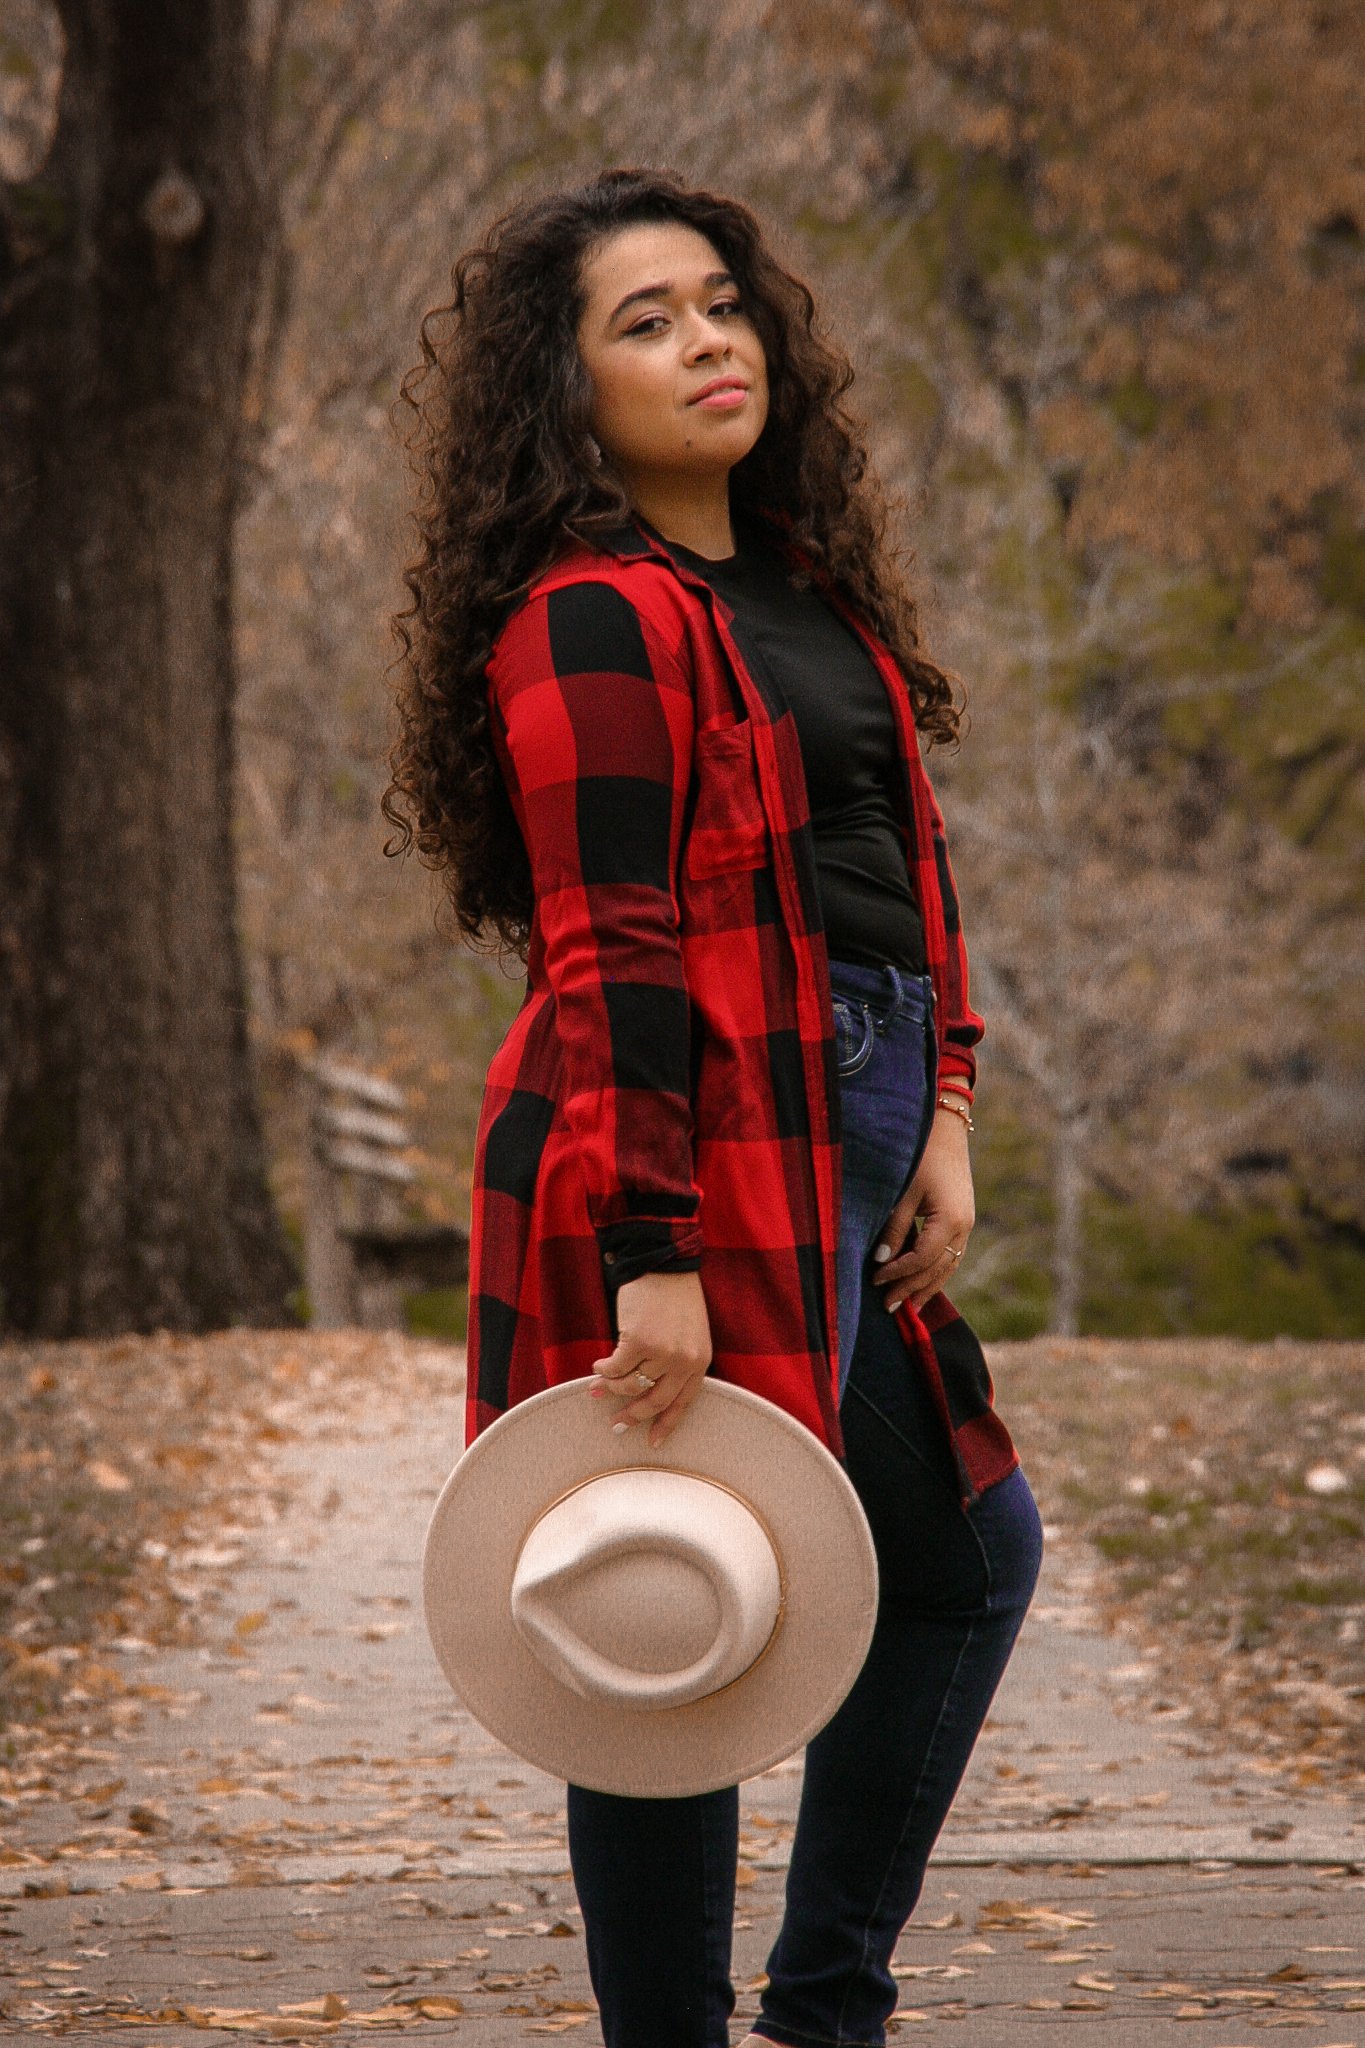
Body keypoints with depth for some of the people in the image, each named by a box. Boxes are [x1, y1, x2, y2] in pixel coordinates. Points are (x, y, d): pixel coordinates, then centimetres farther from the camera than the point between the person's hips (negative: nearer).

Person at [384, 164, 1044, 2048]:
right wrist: (654, 1261, -24)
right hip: (699, 1179, -10)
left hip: (840, 1166, 10)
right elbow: (610, 960, -20)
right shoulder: (596, 620, -14)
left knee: (973, 1554, 20)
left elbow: (908, 860, 20)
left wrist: (944, 1118, 9)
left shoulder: (805, 595, 15)